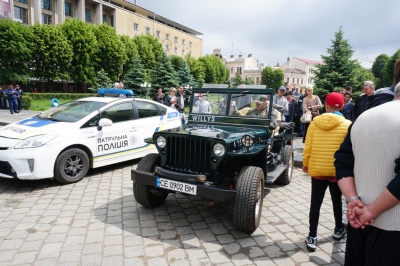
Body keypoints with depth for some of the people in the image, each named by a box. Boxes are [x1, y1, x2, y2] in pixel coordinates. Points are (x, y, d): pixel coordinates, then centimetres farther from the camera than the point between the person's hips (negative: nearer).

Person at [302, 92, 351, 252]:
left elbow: (307, 147, -3)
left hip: (317, 169, 0)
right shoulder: (347, 125, -9)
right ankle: (338, 230, 40)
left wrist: (305, 164, 11)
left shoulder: (314, 122, -5)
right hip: (338, 170, 0)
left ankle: (312, 237, 8)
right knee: (337, 200, 20)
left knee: (315, 203, 7)